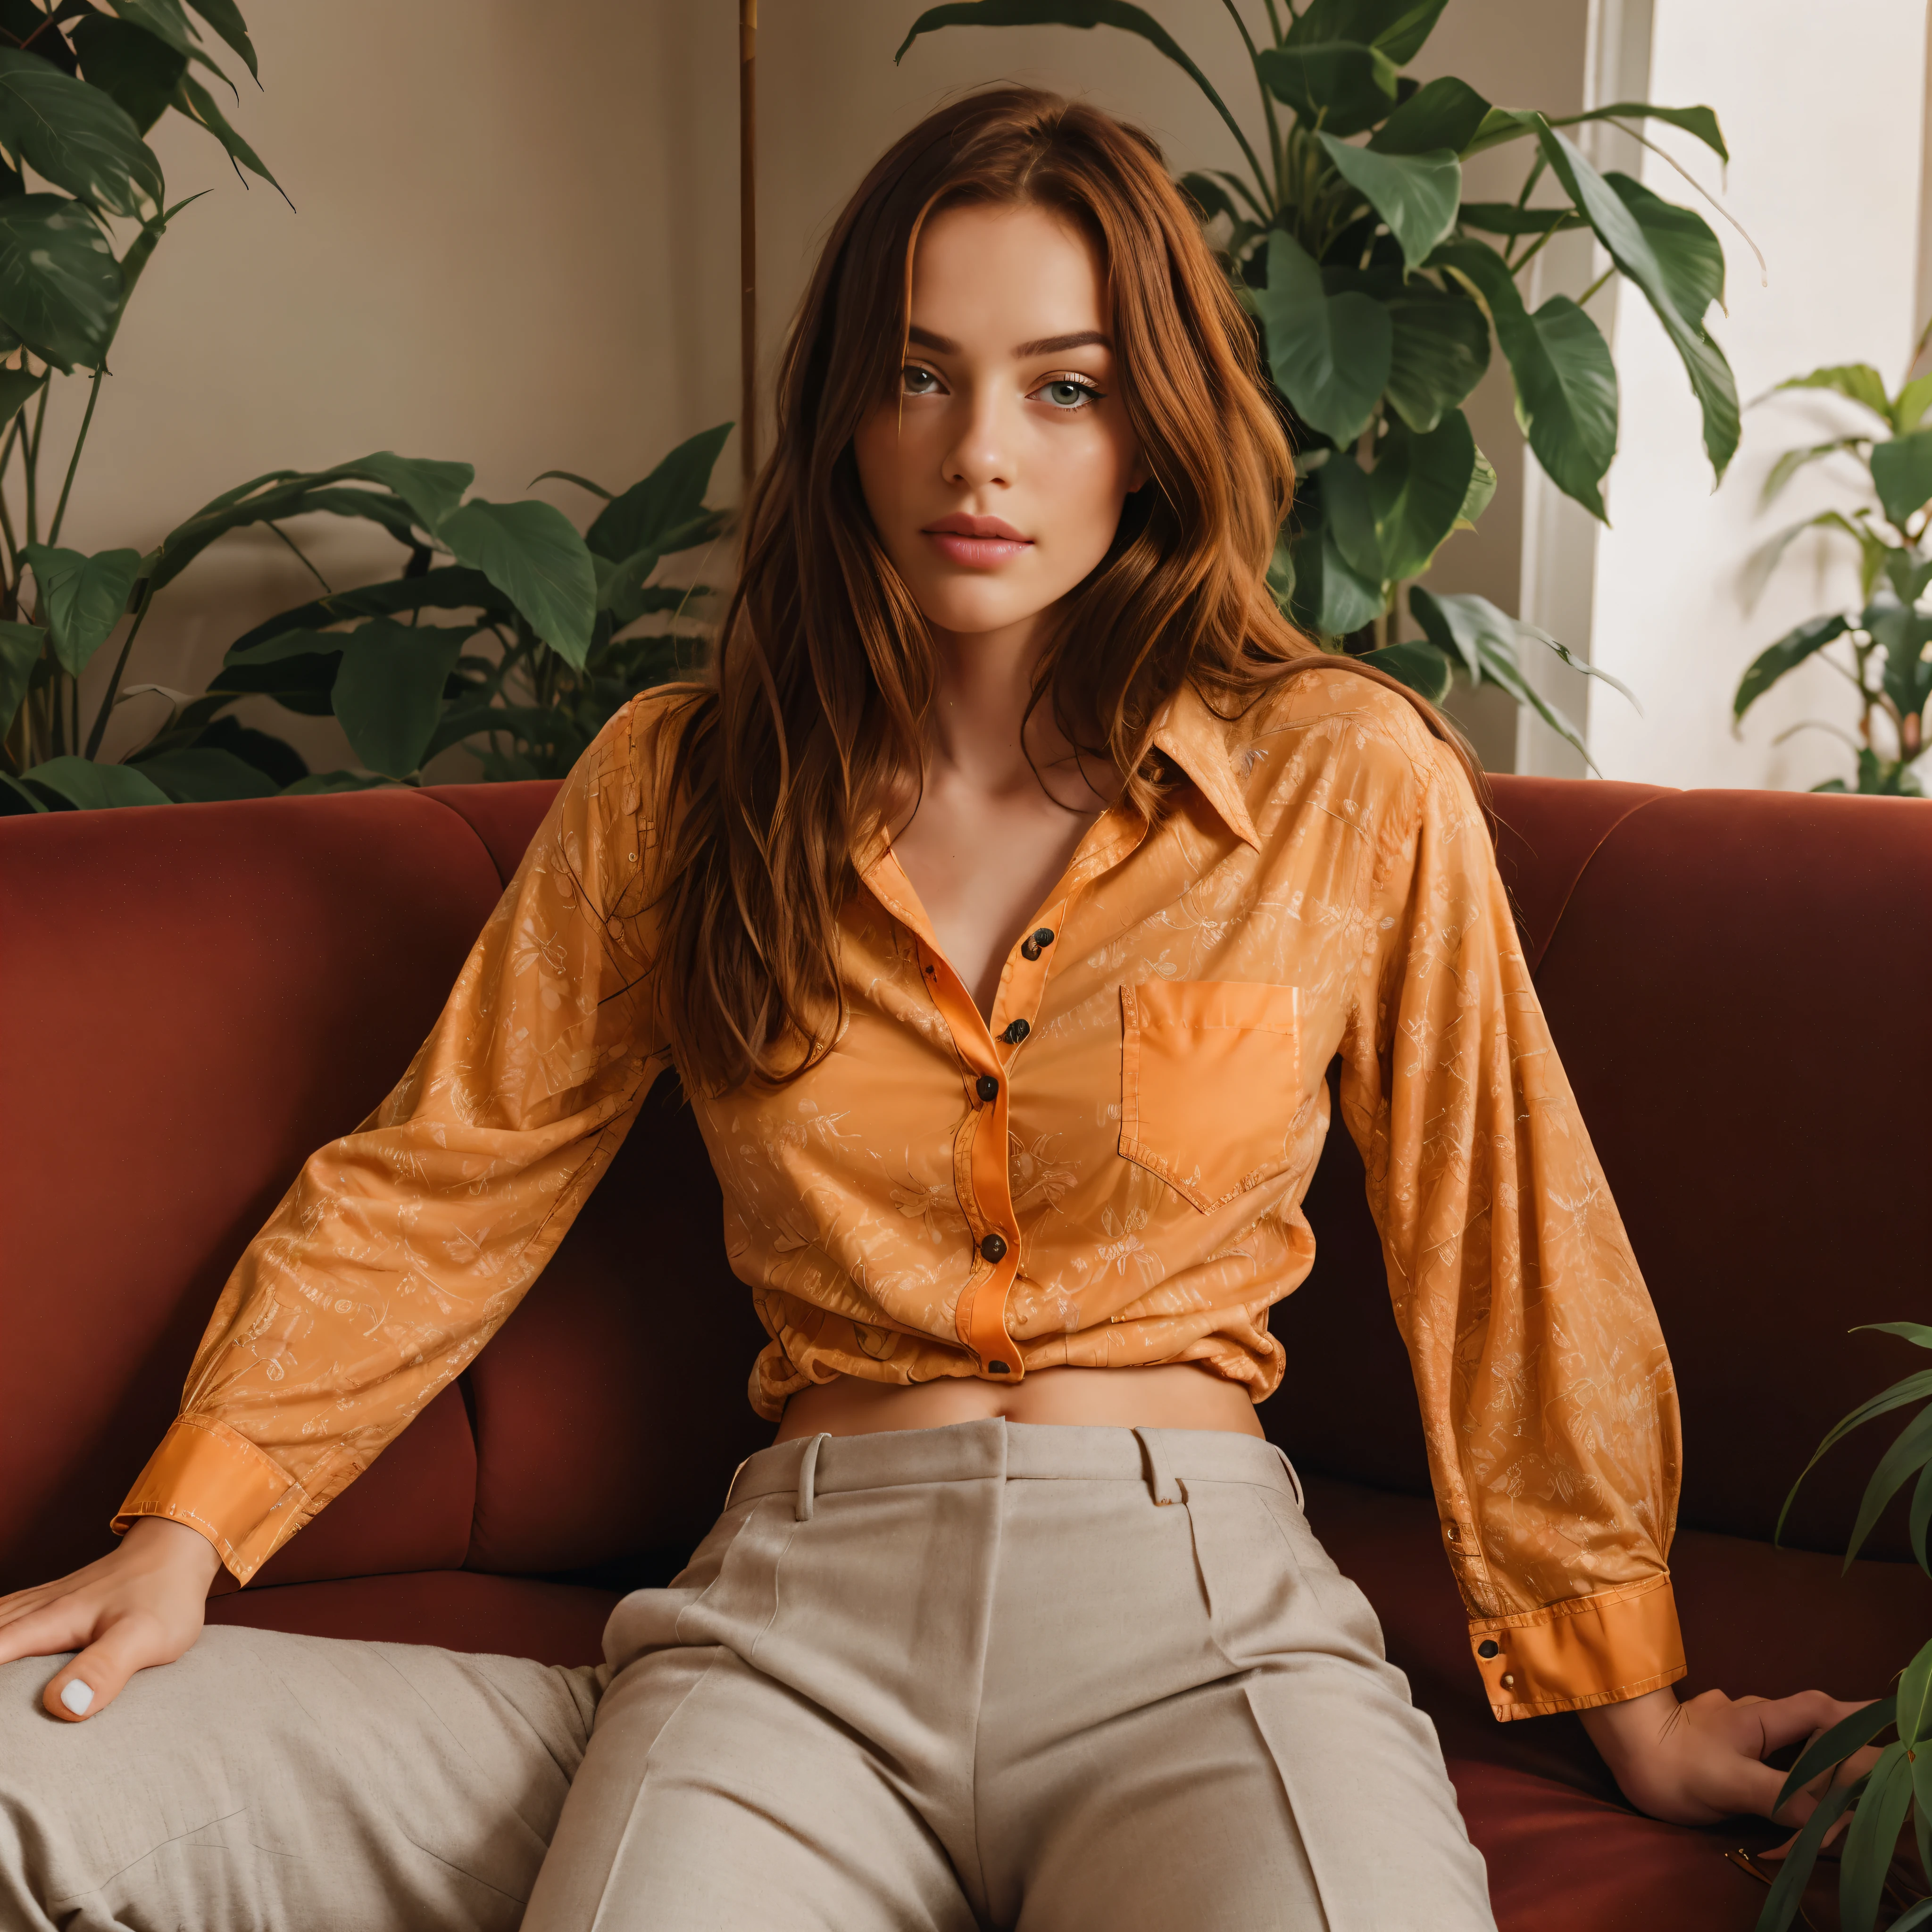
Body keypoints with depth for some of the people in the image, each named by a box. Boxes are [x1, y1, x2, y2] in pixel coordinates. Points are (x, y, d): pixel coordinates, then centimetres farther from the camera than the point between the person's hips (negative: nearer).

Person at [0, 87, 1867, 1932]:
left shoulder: (1353, 788, 4)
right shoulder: (672, 787, 10)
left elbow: (1504, 1264, 9)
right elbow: (432, 1191, 14)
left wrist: (1630, 1712, 14)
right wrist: (185, 1530, 1)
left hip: (1204, 1610, -1)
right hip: (791, 1613, 2)